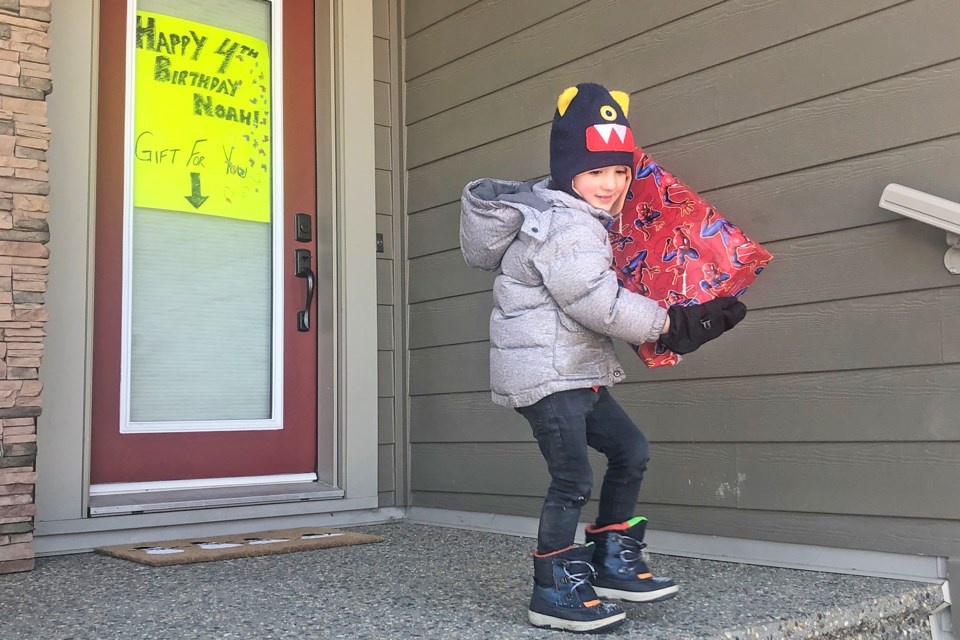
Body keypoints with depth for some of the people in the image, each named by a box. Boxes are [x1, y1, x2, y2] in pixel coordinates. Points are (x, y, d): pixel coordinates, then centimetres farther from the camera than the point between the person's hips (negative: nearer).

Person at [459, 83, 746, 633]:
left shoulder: (578, 217, 16)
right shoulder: (566, 227, -18)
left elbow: (601, 295, 23)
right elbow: (601, 304, -25)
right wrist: (671, 325, -18)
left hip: (577, 373, 11)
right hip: (547, 373, -11)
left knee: (631, 450, 14)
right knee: (574, 479, -7)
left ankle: (612, 561, 24)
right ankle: (555, 592, 6)